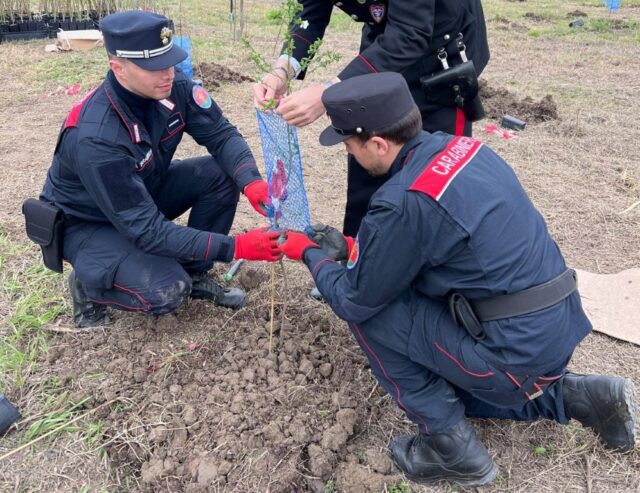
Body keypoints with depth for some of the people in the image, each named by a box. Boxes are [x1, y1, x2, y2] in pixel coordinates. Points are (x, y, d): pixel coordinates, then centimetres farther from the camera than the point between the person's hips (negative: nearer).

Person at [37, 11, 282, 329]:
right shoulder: (95, 138, -37)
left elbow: (221, 134, -12)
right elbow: (147, 230, -36)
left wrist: (251, 181, -33)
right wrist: (233, 248, -39)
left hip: (143, 192, 7)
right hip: (89, 222, -6)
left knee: (222, 174, -16)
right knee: (166, 291, -30)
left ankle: (194, 275, 1)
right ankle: (88, 283, 2)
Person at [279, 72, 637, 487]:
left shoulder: (402, 201, -24)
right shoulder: (460, 146, 1)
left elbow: (353, 302, -9)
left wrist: (311, 254, 7)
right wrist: (353, 246, 17)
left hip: (517, 351, -9)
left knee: (368, 311, -3)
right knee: (440, 385, 29)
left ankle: (453, 450, 7)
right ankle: (579, 395, 23)